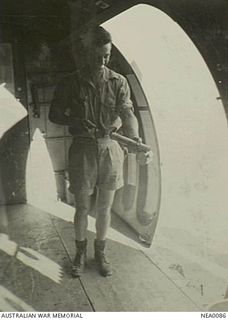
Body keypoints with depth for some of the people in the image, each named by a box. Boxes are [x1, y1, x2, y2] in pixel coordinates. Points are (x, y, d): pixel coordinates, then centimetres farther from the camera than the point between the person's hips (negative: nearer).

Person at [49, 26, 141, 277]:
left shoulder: (118, 82, 2)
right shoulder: (70, 84, 0)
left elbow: (127, 113, -10)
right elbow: (54, 115, 5)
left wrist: (134, 137, -31)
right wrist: (75, 121, -16)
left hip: (110, 148, 1)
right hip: (82, 150, -1)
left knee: (104, 207, 11)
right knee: (82, 207, 7)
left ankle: (100, 252, 31)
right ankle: (80, 252, 30)